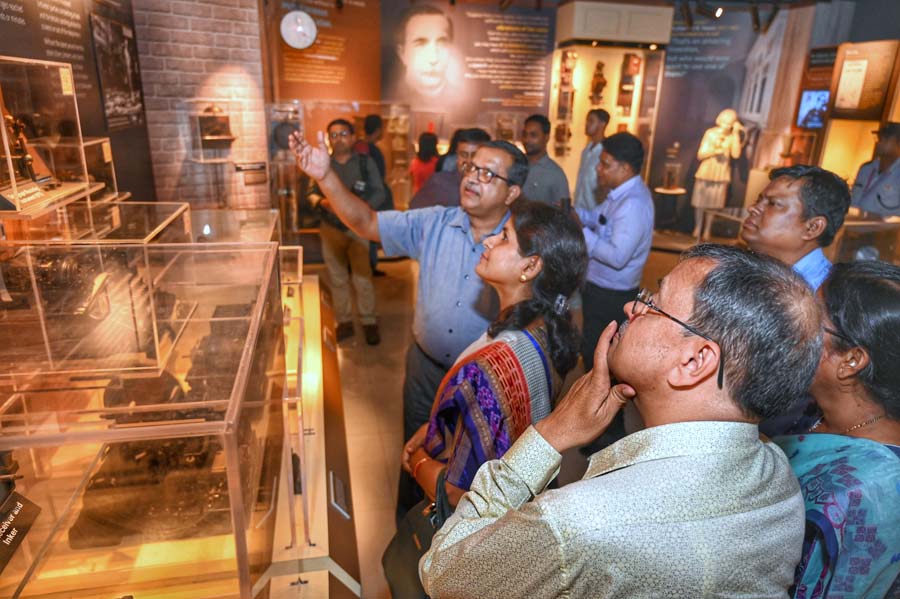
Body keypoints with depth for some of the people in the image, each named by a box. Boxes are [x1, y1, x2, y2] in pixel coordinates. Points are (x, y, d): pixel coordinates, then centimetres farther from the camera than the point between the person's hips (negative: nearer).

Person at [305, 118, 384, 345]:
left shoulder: (366, 162, -2)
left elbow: (379, 192, -3)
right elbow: (312, 192, 7)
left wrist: (364, 205, -21)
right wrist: (322, 202, -16)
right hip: (331, 229, 3)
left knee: (363, 278, -3)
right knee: (337, 278, 11)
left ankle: (369, 322, 12)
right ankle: (344, 322, 23)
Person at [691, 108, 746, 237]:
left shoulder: (733, 137, -2)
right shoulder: (710, 133, -2)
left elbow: (736, 154, -16)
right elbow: (700, 155, -3)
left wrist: (736, 134, -15)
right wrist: (714, 150, -21)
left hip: (721, 177, 0)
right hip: (705, 175, 0)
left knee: (714, 207, 1)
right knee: (700, 204, 5)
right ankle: (697, 229, 18)